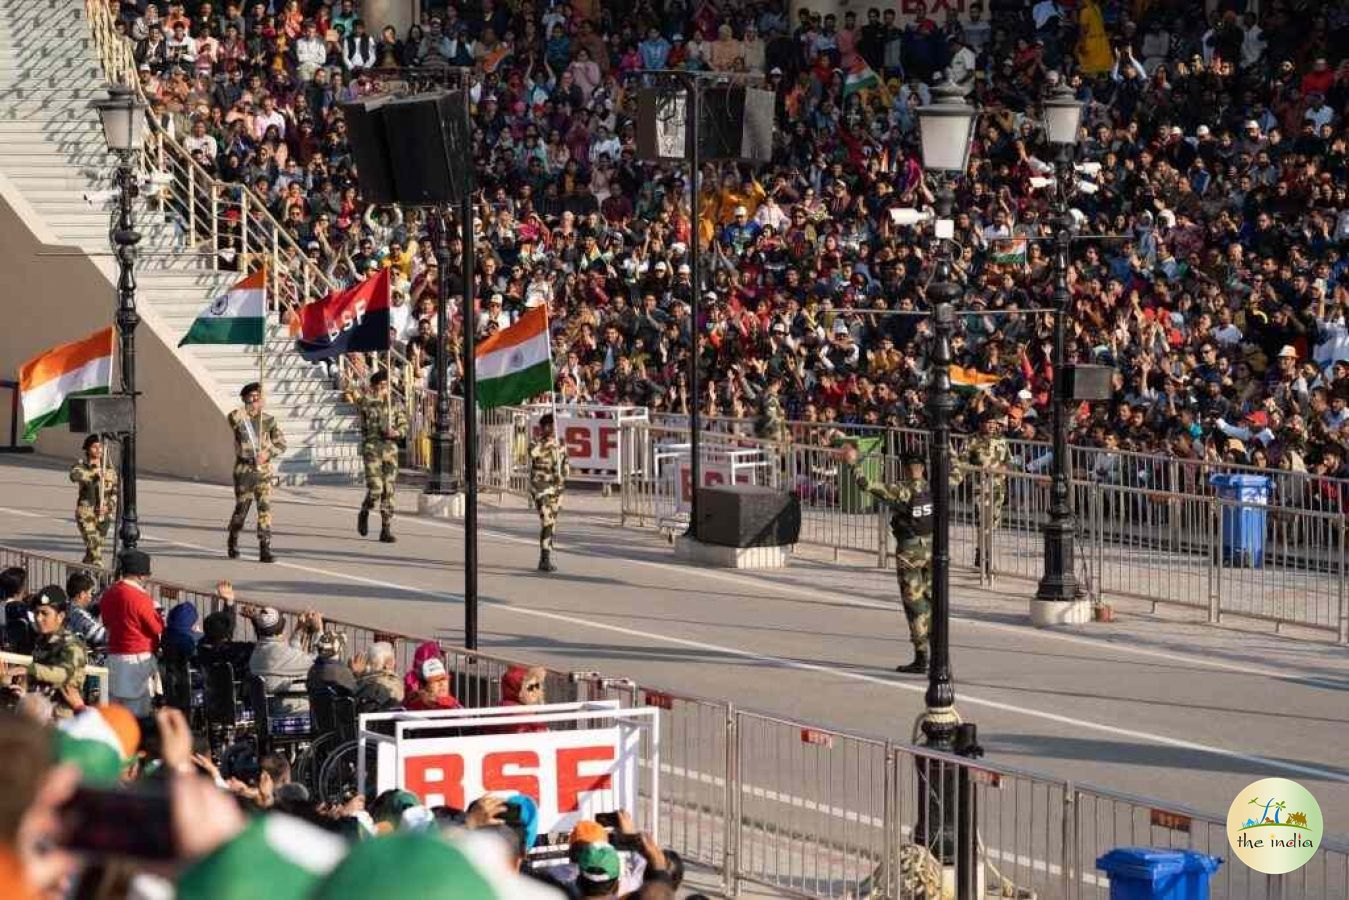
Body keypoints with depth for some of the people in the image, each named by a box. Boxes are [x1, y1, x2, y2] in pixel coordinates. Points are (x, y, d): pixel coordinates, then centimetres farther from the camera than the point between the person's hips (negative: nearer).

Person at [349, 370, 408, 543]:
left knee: (388, 491, 1)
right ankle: (364, 513, 20)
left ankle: (386, 530, 6)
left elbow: (404, 426, 7)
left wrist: (397, 432, -8)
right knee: (375, 489, -12)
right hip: (372, 449, -3)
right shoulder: (366, 402, 3)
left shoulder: (395, 405, 9)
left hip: (391, 450, 3)